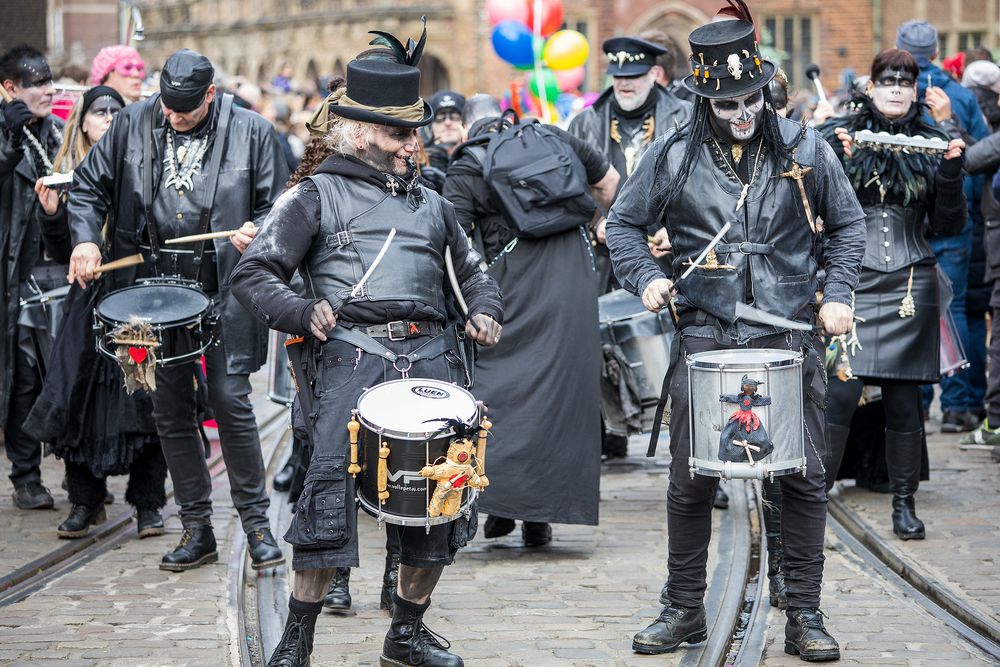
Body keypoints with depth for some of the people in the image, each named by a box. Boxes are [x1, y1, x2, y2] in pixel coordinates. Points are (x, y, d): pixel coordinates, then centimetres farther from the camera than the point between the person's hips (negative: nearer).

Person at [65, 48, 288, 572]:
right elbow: (89, 186, 12)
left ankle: (256, 523, 4)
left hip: (224, 289, -3)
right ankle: (197, 529, 16)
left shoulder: (251, 132, 0)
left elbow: (277, 207, 4)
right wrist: (85, 239, -4)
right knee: (169, 407, 6)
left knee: (230, 399, -10)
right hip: (154, 283, 3)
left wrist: (258, 231, -17)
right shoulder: (133, 124, 6)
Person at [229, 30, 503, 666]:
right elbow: (253, 273, 3)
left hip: (433, 357, 5)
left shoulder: (430, 203, 23)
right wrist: (302, 312, -14)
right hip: (353, 356, -5)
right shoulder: (315, 196, 7)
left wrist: (485, 310, 12)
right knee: (332, 483, -17)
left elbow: (471, 272, 34)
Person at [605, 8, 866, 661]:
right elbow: (624, 222, 13)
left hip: (789, 336, 0)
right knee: (691, 480, 2)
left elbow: (848, 223, 15)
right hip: (705, 335, 0)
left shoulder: (803, 148, 2)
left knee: (804, 477, 0)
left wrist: (838, 294, 3)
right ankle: (685, 610, 17)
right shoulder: (674, 156, 1)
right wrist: (646, 278, -3)